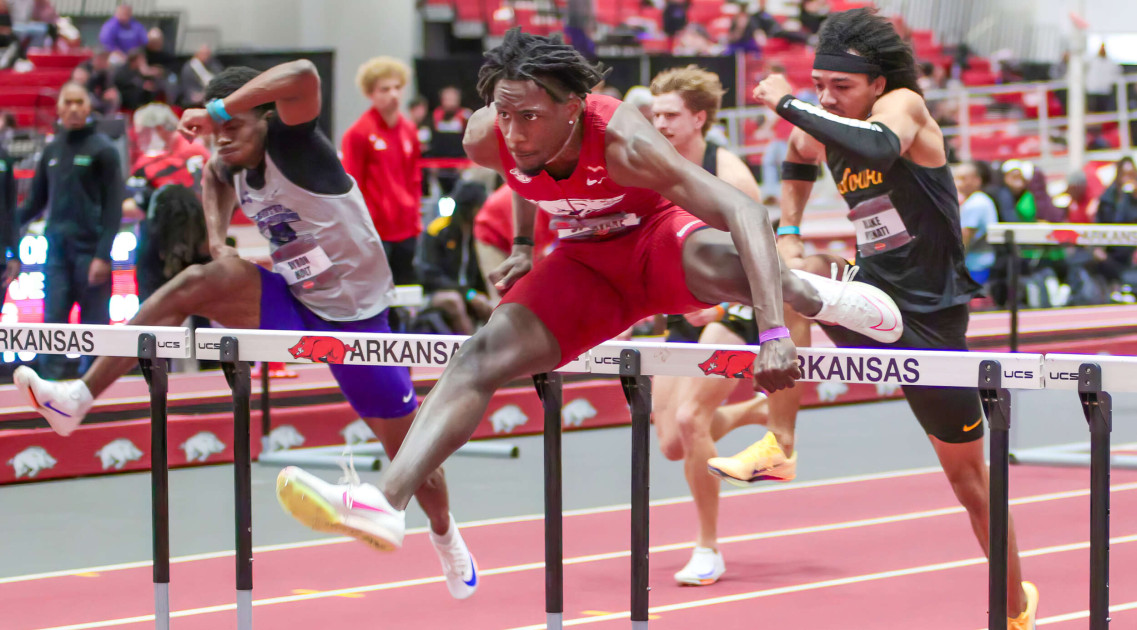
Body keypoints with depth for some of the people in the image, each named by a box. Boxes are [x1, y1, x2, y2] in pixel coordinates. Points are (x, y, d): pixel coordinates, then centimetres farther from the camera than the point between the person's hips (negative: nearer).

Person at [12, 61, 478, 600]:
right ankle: (79, 398, -14)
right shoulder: (235, 167, -2)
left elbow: (304, 75, -42)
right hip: (294, 303, 6)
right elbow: (214, 174, 24)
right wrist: (217, 236, 6)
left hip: (357, 317, -6)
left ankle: (445, 537, 35)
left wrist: (220, 108, -35)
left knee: (406, 445, 4)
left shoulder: (291, 145, -22)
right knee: (193, 286, -15)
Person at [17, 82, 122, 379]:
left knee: (94, 323, 1)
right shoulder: (51, 151, 12)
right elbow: (37, 201, 17)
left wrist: (103, 254, -14)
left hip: (90, 251, -4)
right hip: (57, 251, 4)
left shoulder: (102, 149, -1)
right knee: (53, 321, -3)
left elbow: (113, 206, -6)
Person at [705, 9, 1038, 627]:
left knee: (968, 473, 6)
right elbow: (797, 162, 27)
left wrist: (786, 104, -36)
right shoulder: (821, 128, 1)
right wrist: (788, 233, 11)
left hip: (931, 319, -5)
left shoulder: (903, 105, -17)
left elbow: (879, 147, -43)